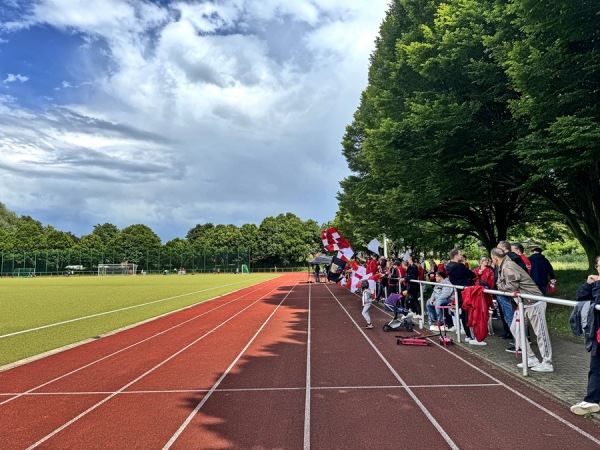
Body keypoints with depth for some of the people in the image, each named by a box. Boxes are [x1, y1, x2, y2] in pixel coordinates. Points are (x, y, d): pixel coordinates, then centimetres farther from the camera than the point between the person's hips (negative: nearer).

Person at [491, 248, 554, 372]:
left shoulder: (508, 267, -20)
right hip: (523, 303, 10)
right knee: (515, 328, 12)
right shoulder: (502, 267, 10)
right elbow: (501, 284, 14)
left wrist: (500, 285, -8)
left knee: (540, 332, -1)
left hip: (534, 302, -10)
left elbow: (512, 287, -23)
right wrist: (500, 285, -6)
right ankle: (531, 359, 20)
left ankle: (547, 363, 9)